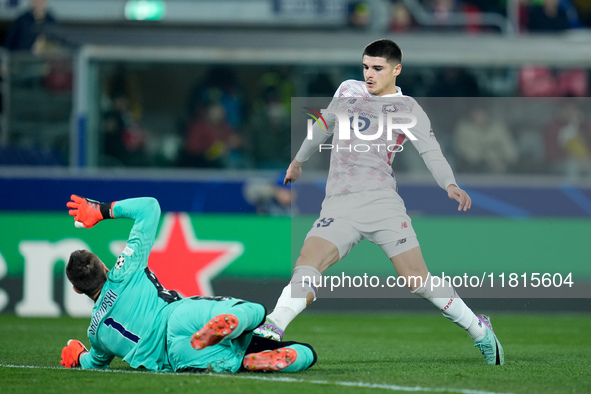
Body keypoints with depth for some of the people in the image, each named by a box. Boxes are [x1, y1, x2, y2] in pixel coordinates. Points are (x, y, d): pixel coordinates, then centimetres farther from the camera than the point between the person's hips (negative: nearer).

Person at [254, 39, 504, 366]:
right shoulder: (347, 91, 18)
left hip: (380, 200, -3)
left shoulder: (407, 108, 7)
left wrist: (450, 185, -21)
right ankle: (272, 330, -32)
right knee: (307, 265, -21)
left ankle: (479, 330, 10)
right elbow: (324, 127, 36)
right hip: (337, 204, 3)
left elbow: (431, 152, -2)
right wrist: (299, 160, 46)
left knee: (417, 279, -6)